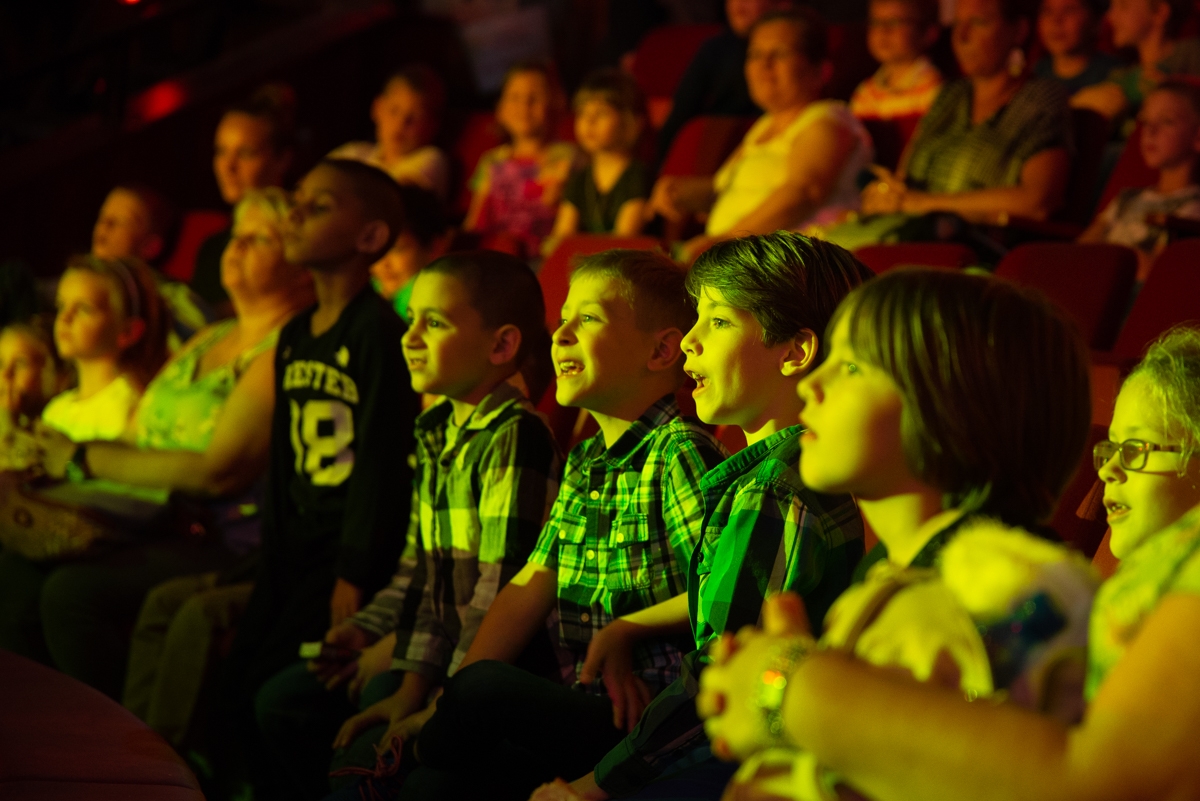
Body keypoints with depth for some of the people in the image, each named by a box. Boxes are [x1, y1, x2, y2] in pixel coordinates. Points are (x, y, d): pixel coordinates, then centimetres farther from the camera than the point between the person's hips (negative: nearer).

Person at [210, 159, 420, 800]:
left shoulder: (379, 332, -12)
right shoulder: (293, 337, 13)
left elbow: (380, 458, -16)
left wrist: (353, 575, -18)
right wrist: (272, 562, 10)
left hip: (356, 547, -8)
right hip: (297, 544, 8)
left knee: (269, 693, -14)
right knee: (229, 689, 1)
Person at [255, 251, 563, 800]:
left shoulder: (515, 438, -19)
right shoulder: (436, 431, 12)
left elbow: (504, 591, -23)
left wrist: (418, 685, -21)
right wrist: (370, 629, 9)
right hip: (434, 646, 10)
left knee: (366, 752, -25)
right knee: (281, 703, 11)